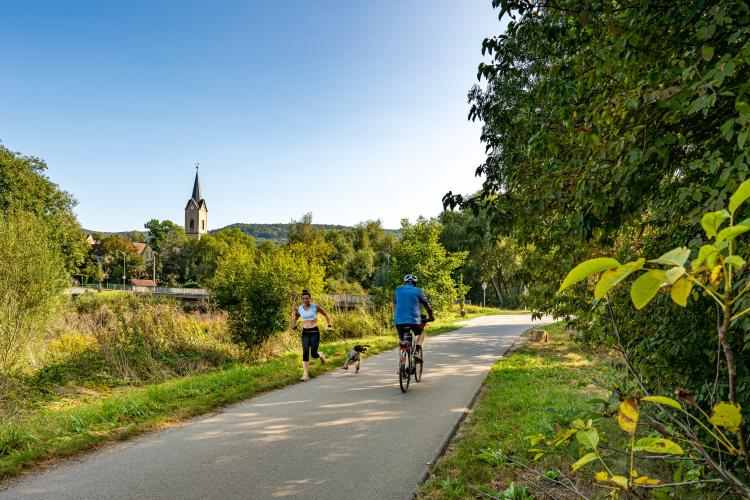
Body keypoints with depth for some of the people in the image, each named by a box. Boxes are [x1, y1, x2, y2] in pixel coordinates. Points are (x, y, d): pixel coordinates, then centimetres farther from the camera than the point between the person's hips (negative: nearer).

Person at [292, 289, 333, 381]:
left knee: (313, 354, -6)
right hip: (305, 333, 2)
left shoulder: (315, 307, -4)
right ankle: (305, 375, -10)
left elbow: (326, 314, 9)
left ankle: (320, 355, 32)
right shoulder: (299, 309, 5)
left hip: (315, 332, -2)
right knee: (305, 353, -13)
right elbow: (295, 319, 23)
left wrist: (329, 325, 3)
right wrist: (294, 326, 3)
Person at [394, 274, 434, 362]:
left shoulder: (398, 290, 15)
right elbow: (427, 306, 12)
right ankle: (417, 352, 5)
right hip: (414, 320, -2)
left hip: (399, 320, 2)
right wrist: (431, 317, 28)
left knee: (402, 339, 21)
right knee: (421, 332, 27)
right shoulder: (418, 291, 9)